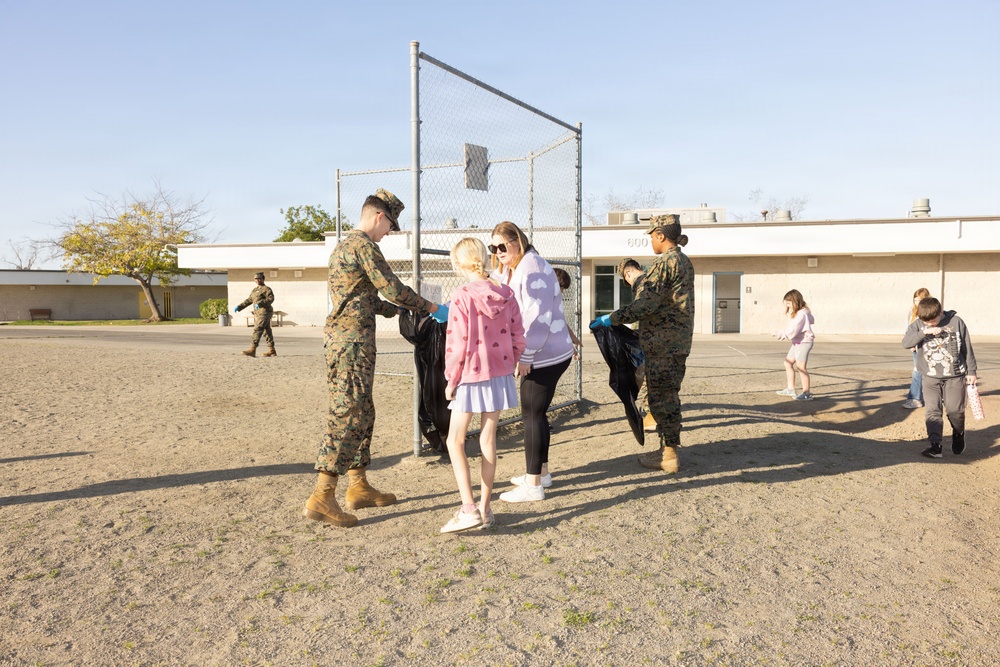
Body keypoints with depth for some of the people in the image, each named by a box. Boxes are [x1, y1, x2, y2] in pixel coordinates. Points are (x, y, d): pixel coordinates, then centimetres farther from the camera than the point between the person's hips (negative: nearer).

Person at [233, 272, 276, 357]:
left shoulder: (266, 289, -6)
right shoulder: (254, 290, 19)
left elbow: (271, 299, -20)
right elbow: (249, 300, 21)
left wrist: (260, 303, -30)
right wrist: (239, 307, 13)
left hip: (265, 312, -9)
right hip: (258, 313, 9)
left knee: (257, 330, -14)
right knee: (266, 331, 9)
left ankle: (252, 350, -17)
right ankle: (271, 351, 12)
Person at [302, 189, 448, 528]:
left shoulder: (343, 245, 21)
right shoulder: (363, 244, -11)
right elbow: (392, 289, -14)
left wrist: (396, 310, 32)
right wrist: (433, 308, -4)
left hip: (341, 337, 10)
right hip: (353, 339, -10)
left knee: (363, 413, 15)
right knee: (347, 415, -10)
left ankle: (358, 488, 22)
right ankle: (321, 497, -8)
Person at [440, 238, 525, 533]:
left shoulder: (463, 296, -15)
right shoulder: (507, 295, 1)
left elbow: (457, 344, -15)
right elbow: (517, 339, 4)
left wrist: (451, 379, -4)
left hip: (471, 377, -5)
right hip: (500, 376, 5)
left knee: (455, 441, 5)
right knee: (488, 440, 12)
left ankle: (469, 509, -4)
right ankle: (485, 509, 20)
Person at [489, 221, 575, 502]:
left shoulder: (532, 270, -18)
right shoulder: (507, 271, 15)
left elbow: (538, 317, -24)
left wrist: (525, 356, -22)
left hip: (544, 355, -10)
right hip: (539, 354, 10)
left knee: (532, 415, -6)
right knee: (536, 413, 17)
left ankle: (533, 485, 2)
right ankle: (541, 472, 30)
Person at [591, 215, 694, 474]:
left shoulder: (663, 263, -16)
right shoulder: (685, 262, 14)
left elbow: (646, 304, -23)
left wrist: (612, 319, -17)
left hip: (663, 343, -9)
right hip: (679, 342, 9)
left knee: (661, 397, -2)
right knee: (669, 394, 15)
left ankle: (668, 456, 5)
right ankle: (669, 448, 24)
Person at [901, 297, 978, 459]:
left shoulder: (956, 322, -5)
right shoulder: (917, 324, -3)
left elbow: (967, 348, 3)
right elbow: (906, 342, -17)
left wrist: (971, 371, 4)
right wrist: (924, 332, -29)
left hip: (955, 376, -1)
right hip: (931, 378, 1)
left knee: (955, 411, 4)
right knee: (931, 411, -6)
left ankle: (959, 434, 34)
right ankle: (935, 445, -6)